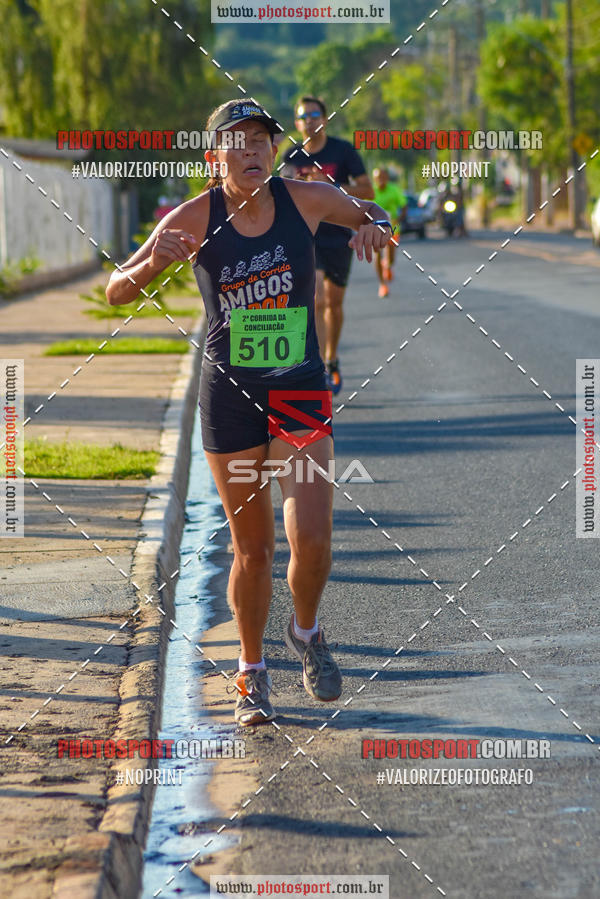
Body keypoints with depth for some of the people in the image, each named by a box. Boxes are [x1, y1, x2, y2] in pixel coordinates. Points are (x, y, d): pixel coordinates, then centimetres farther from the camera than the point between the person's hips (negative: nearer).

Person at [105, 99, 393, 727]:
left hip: (301, 392, 1)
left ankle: (306, 633, 18)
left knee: (312, 540, -14)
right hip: (229, 397, 0)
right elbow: (117, 293, -8)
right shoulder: (196, 218, -9)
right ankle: (252, 672, 29)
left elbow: (367, 213, 16)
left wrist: (375, 227, -8)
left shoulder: (306, 199, -5)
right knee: (252, 550, 7)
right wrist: (154, 260, -29)